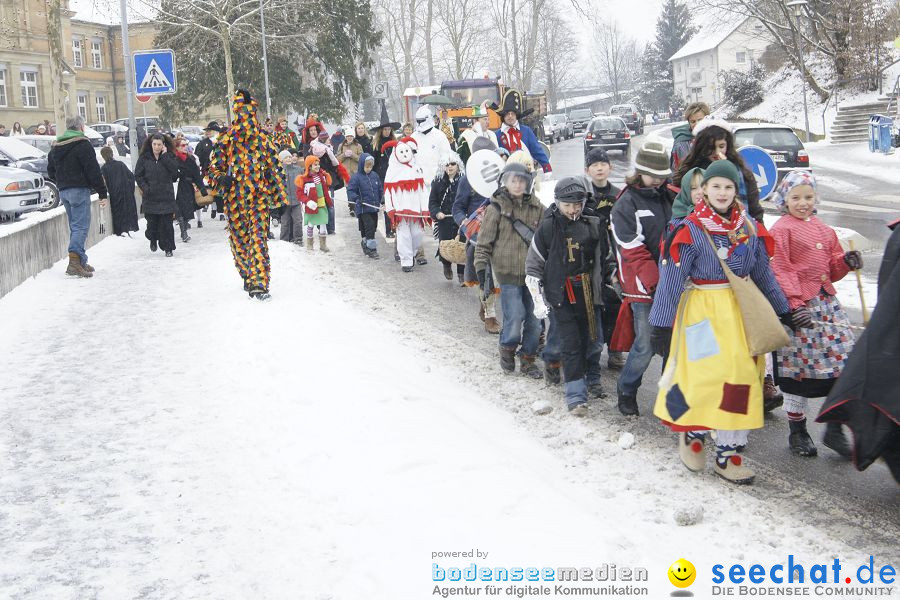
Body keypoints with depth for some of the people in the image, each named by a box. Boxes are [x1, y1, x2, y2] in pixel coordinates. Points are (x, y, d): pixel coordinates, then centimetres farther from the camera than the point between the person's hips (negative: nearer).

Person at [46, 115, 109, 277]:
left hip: (63, 191, 8)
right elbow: (93, 170, -13)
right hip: (79, 190, -8)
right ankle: (74, 260, -25)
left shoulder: (56, 147, 15)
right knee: (81, 226, -11)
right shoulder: (83, 144, -9)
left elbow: (51, 171, 21)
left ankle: (81, 262, 15)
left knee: (75, 226, 15)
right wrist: (102, 192, -10)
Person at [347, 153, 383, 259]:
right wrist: (356, 199, -26)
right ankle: (371, 249, -3)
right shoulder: (356, 177, -10)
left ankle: (365, 242, 34)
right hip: (363, 208, -6)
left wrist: (382, 199, 13)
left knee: (373, 227, 13)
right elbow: (350, 191, -11)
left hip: (374, 207, 6)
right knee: (369, 227, -11)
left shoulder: (374, 175, 7)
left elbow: (380, 189, 18)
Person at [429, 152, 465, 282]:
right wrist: (437, 212, -8)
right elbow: (432, 201, 10)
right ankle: (446, 265, 32)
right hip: (444, 220, 2)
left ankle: (461, 273, 12)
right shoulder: (438, 182, 7)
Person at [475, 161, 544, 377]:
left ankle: (527, 359, 21)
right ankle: (507, 350, 18)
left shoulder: (536, 207, 8)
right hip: (508, 272, -4)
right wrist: (481, 267, -9)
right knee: (515, 317, -10)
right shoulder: (496, 208, -4)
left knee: (535, 319, 5)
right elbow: (484, 241, -2)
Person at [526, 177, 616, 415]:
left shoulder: (594, 225, 1)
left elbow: (606, 258, 16)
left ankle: (592, 380, 35)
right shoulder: (548, 228, -6)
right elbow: (533, 267, -2)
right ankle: (576, 396, -3)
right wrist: (538, 300, -6)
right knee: (570, 346, -7)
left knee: (594, 341, 10)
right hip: (560, 297, -3)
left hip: (588, 295, 3)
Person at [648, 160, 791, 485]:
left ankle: (728, 452, 14)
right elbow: (671, 280, -10)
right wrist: (661, 325, -12)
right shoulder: (691, 230, -10)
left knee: (743, 373, 4)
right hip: (703, 309, -5)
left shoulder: (749, 227, 5)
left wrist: (782, 310, 18)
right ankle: (691, 432, 20)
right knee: (706, 375, -10)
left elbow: (763, 273, 15)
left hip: (742, 309, 5)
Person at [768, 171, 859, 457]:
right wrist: (794, 304, -22)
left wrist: (847, 262, 0)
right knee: (799, 368, 1)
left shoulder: (824, 230, 16)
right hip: (798, 307, -6)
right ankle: (797, 432, 18)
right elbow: (780, 271, -13)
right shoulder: (781, 230, -5)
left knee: (846, 362, 2)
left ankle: (835, 430, 16)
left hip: (827, 302, 6)